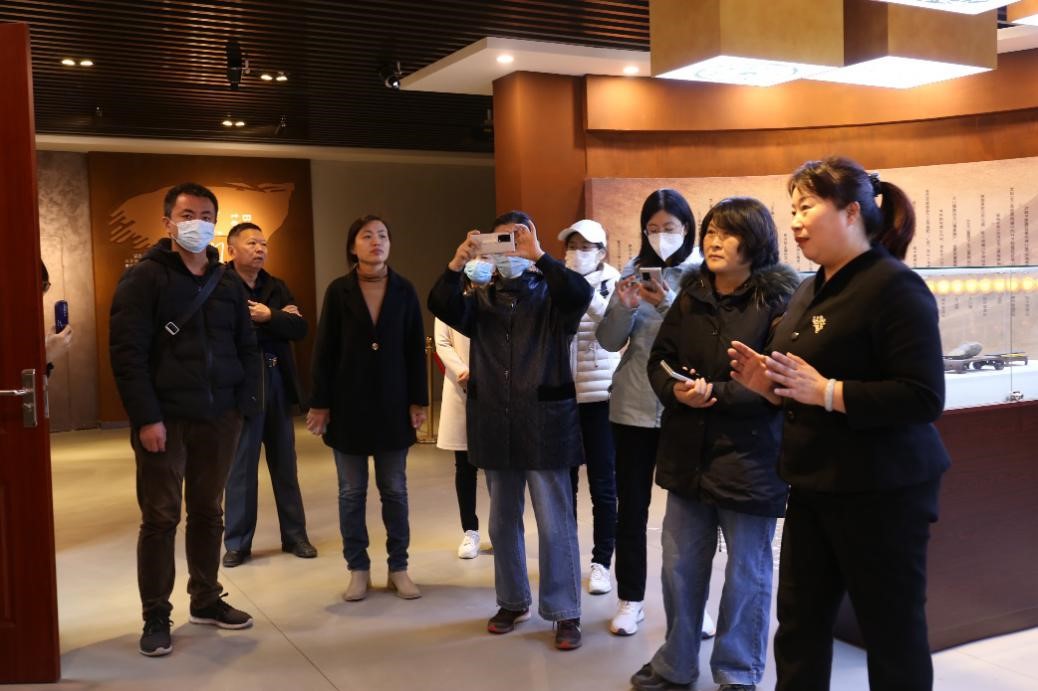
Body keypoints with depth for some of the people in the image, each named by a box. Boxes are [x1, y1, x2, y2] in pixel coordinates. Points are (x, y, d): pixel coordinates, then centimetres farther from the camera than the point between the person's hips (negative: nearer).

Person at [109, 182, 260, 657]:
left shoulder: (227, 283, 11)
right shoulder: (144, 278, -5)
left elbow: (246, 348, 14)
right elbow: (127, 353, -11)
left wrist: (244, 404, 2)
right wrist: (146, 417, -17)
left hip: (218, 419, 5)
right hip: (165, 420, -4)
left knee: (208, 513, 13)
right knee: (160, 518, 1)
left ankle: (206, 601, 27)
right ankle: (156, 617, 13)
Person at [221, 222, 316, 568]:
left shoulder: (277, 287, 12)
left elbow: (300, 328, 0)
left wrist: (267, 317, -14)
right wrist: (278, 320, -13)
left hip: (278, 385, 5)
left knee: (285, 465, 11)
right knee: (240, 467, 4)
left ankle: (295, 535, 20)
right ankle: (237, 542, 15)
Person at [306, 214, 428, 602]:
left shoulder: (404, 291, 1)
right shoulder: (338, 291, -2)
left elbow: (416, 349, 2)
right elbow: (324, 350, -2)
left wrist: (418, 401, -2)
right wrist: (320, 403, -5)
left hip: (392, 404, 1)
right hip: (348, 404, -1)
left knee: (394, 490, 8)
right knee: (351, 491, 7)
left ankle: (398, 568, 18)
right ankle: (358, 569, 19)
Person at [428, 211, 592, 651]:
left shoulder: (551, 295, 2)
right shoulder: (482, 300, 10)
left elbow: (581, 294, -21)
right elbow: (440, 305, -8)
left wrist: (538, 256, -22)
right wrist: (458, 262, -21)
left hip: (544, 423, -4)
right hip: (495, 425, 4)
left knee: (554, 523, 0)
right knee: (503, 521, 14)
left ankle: (565, 614, 12)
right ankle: (513, 602, 30)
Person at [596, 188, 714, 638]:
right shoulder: (634, 270, 5)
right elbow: (609, 342, 2)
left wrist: (668, 305, -26)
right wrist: (624, 307, -16)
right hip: (633, 407, 3)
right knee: (631, 506, 9)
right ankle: (630, 599, 22)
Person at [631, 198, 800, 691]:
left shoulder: (779, 299, -10)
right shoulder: (690, 294, 8)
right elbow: (659, 360, 6)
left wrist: (717, 394, -22)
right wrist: (676, 391, -14)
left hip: (750, 456, -5)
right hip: (688, 451, 6)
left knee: (746, 572, 10)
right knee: (679, 564, 15)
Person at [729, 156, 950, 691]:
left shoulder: (894, 287, -15)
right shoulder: (812, 290, 11)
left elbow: (924, 399, -24)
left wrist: (826, 392, -26)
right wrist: (771, 386, 1)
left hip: (881, 492, -8)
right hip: (815, 486, 8)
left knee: (892, 633, 8)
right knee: (799, 624, 15)